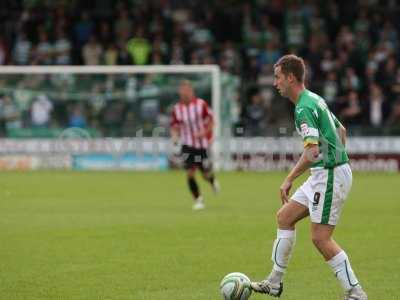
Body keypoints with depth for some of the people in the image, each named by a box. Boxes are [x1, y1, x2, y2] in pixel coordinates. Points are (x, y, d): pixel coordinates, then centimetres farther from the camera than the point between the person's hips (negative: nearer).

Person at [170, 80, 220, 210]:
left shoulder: (201, 104, -9)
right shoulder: (177, 108, -1)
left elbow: (211, 121, -4)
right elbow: (174, 126, 7)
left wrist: (204, 132, -20)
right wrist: (175, 136, -14)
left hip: (202, 144, -1)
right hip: (187, 145, 1)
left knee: (206, 174, 5)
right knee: (190, 173, -12)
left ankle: (213, 180, 44)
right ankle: (198, 200, 3)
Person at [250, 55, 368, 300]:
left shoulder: (304, 108, -18)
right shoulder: (315, 100, 13)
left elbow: (312, 152, -27)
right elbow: (341, 131, 24)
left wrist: (289, 180, -20)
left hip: (330, 176, -10)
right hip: (324, 175, 10)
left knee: (320, 238, -7)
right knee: (285, 217, 13)